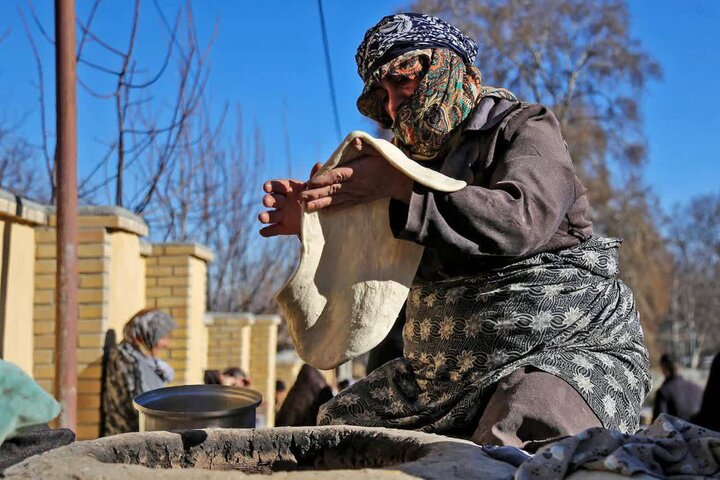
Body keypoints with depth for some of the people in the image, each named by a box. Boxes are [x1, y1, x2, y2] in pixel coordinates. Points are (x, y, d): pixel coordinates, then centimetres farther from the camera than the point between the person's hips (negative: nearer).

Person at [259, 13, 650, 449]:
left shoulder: (527, 128, -4)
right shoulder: (425, 158, 14)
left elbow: (521, 221, -27)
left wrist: (398, 187, -27)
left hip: (568, 348, -7)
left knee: (516, 448, -36)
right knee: (336, 425, 6)